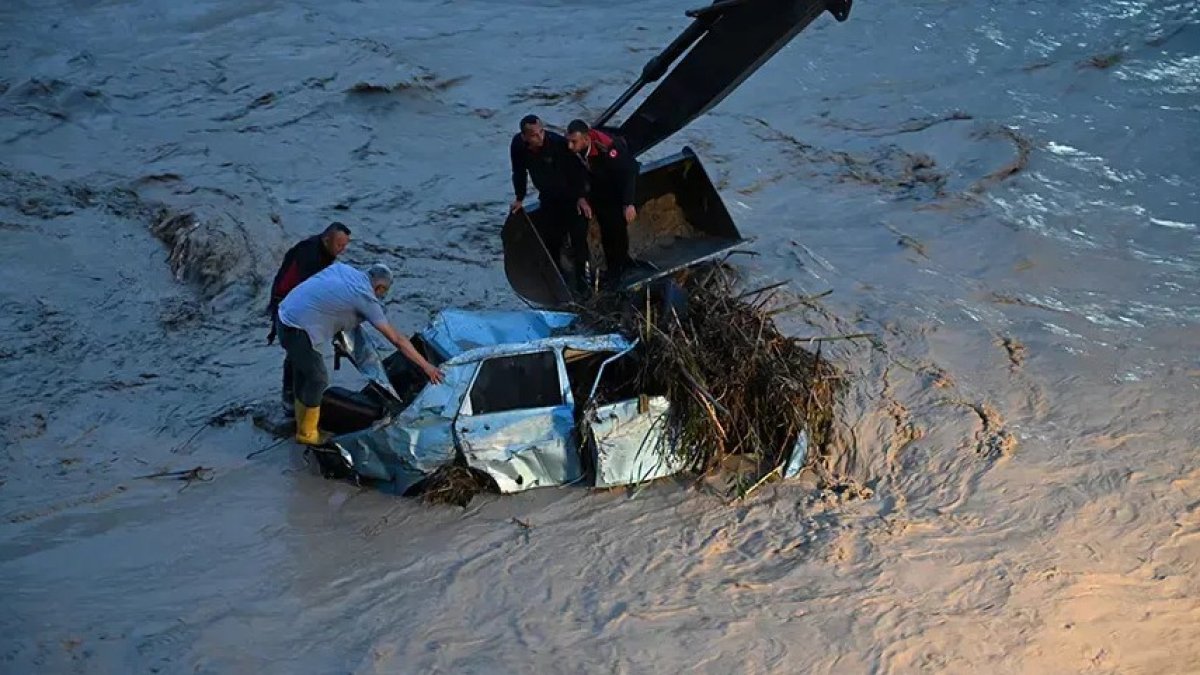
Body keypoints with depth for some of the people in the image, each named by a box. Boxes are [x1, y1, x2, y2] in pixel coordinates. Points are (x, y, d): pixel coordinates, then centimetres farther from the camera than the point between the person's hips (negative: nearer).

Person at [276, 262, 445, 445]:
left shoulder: (342, 268, 9)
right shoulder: (366, 298, -9)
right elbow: (397, 340, -7)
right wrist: (426, 366, -3)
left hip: (285, 312, 9)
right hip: (299, 329, -9)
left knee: (303, 372, 24)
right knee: (318, 380, 7)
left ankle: (302, 423, 40)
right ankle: (307, 433, 22)